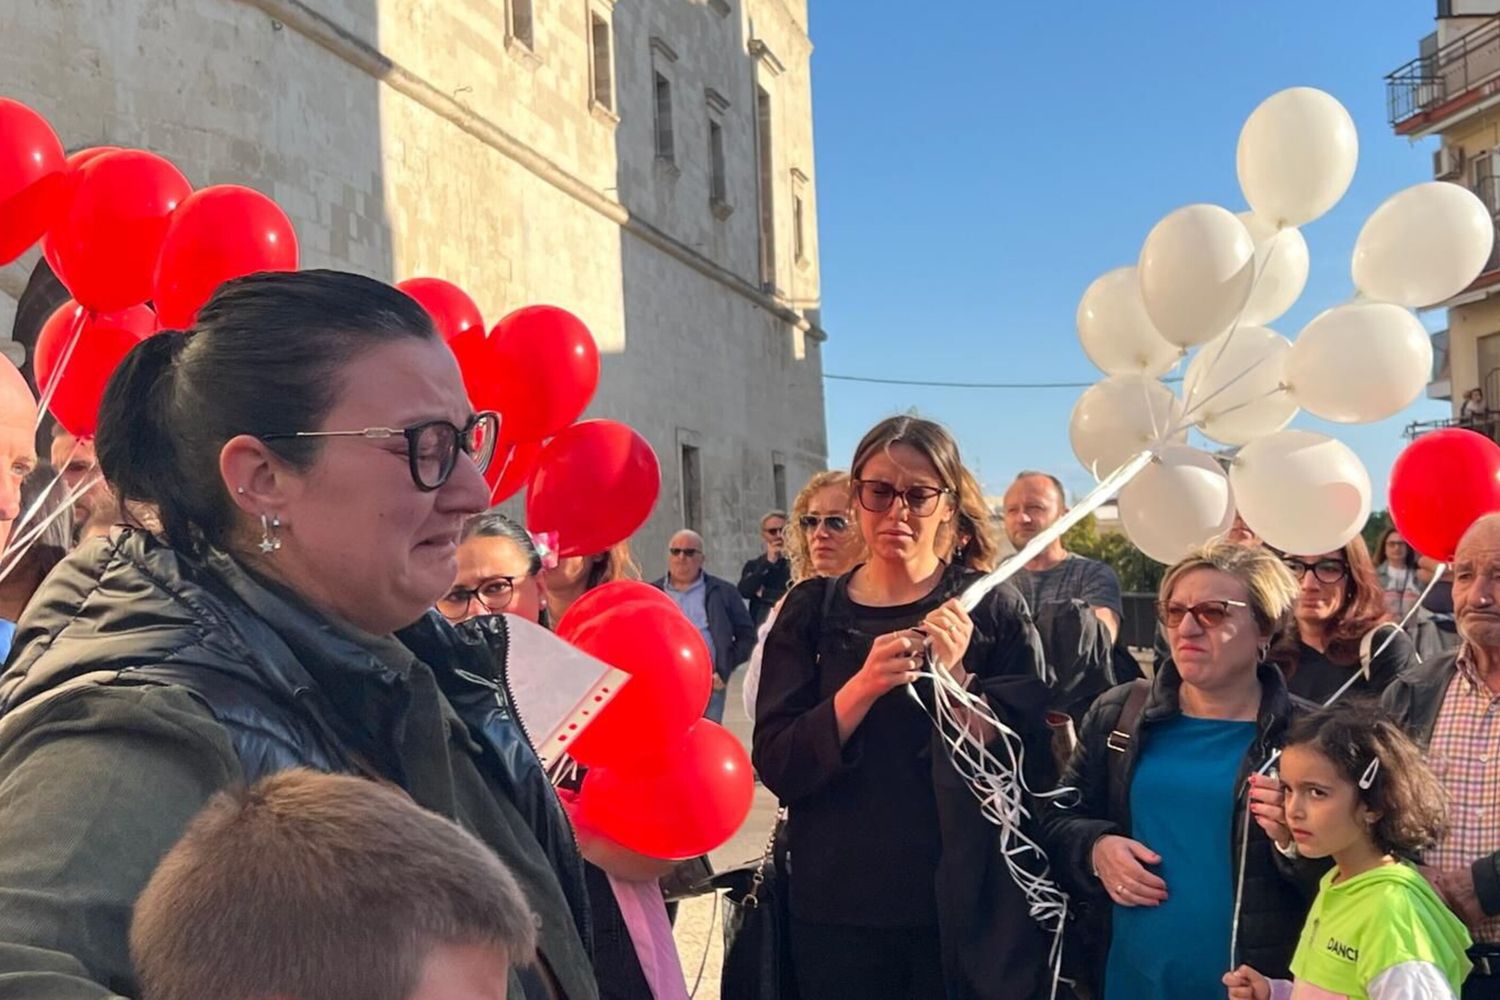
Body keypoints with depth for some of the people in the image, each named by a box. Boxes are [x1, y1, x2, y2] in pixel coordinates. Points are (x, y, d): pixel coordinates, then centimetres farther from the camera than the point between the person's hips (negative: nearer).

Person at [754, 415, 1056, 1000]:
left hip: (968, 906, -1)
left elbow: (1034, 770, -5)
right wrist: (861, 687, -21)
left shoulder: (991, 607, -2)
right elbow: (775, 767, -7)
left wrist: (957, 678, -19)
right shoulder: (811, 609, 1)